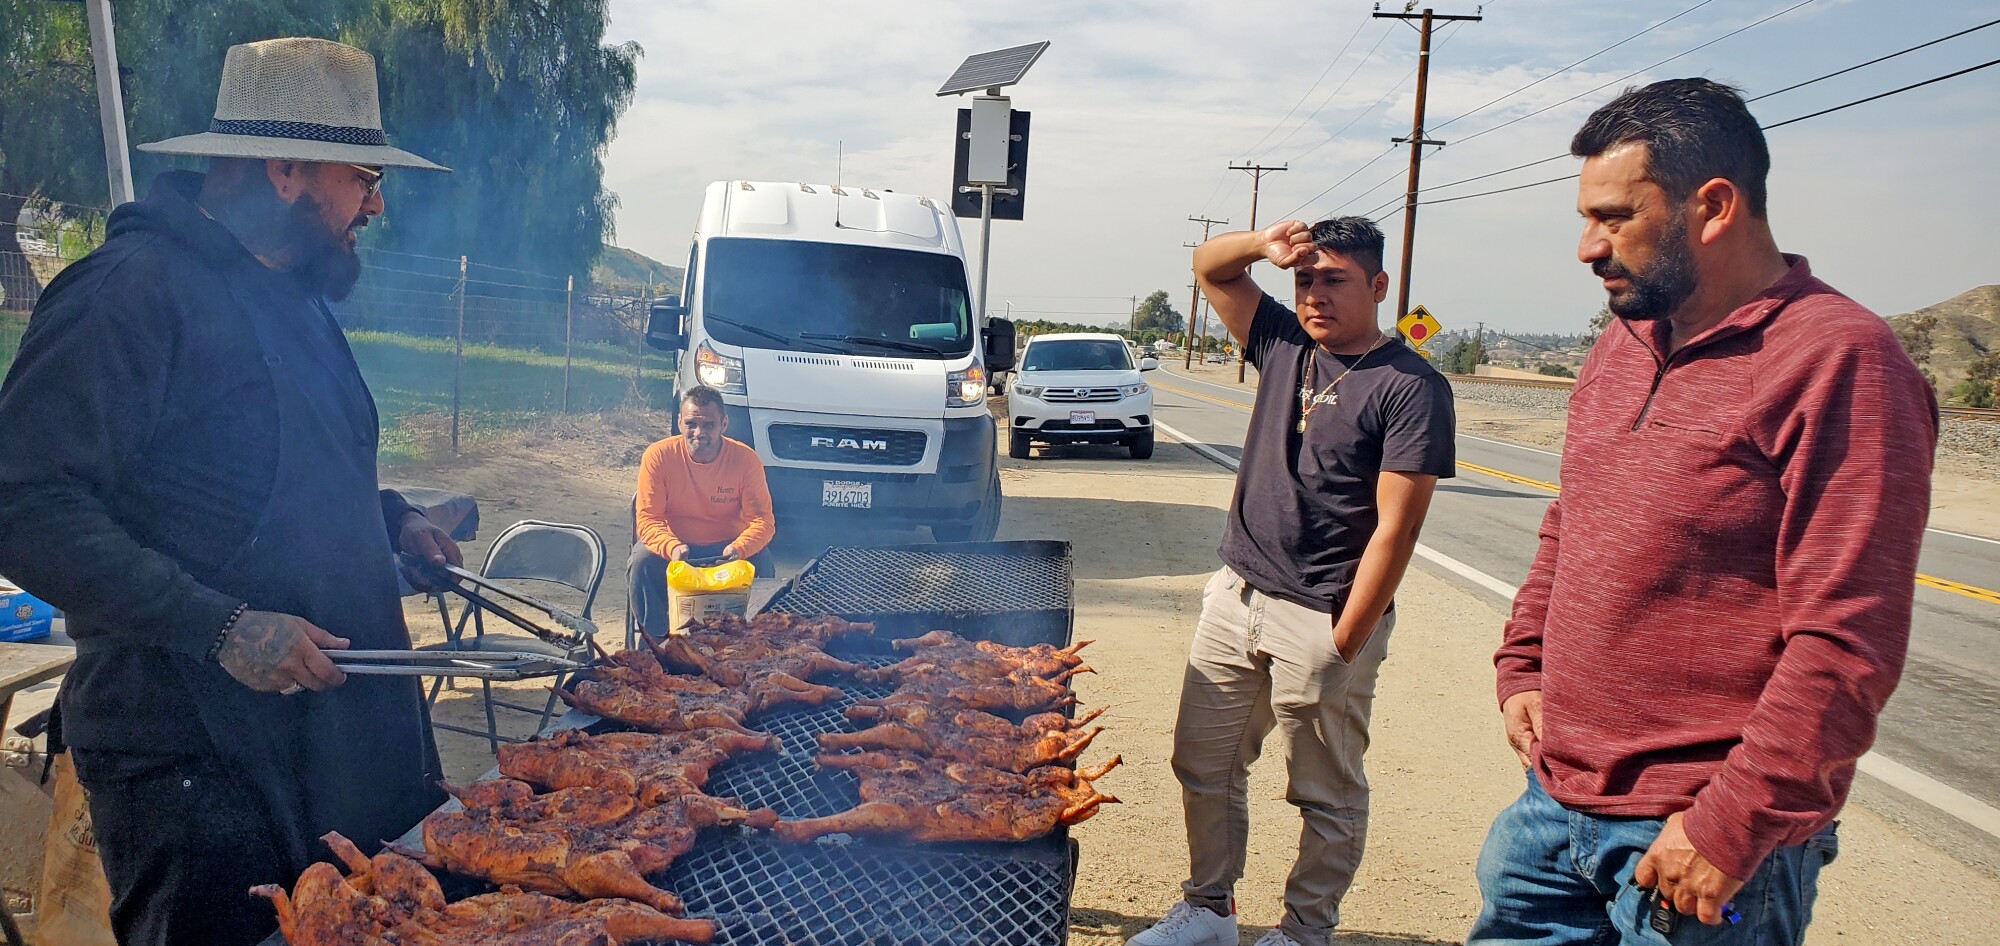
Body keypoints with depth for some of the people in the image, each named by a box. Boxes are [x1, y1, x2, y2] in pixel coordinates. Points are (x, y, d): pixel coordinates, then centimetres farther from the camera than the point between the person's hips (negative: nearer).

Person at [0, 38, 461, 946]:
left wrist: (392, 518, 11)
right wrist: (219, 626, -26)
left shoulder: (293, 295, 16)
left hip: (340, 725, 9)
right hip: (194, 759, -8)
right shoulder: (132, 290, -15)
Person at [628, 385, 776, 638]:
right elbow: (647, 518, -16)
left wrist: (739, 548, -38)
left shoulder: (746, 460, -15)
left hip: (727, 547, 0)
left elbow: (762, 521, -16)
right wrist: (672, 547, -38)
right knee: (641, 564, -29)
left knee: (761, 565, -27)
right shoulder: (658, 456, -15)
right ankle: (656, 638, -7)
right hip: (673, 543, 0)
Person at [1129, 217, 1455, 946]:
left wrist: (1342, 644, -16)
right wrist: (1264, 246, -5)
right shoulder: (1284, 345, 7)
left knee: (1327, 796, 8)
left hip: (1322, 620, -6)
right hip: (1235, 596, 7)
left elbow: (1395, 527, -14)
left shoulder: (1410, 386, -11)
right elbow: (1208, 267, 17)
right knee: (1203, 768, 14)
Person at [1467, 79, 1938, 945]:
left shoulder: (1840, 362, -16)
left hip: (1700, 840, -7)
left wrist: (1734, 827, -20)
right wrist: (1523, 668, 10)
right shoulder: (1624, 344, 9)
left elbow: (1846, 640, -21)